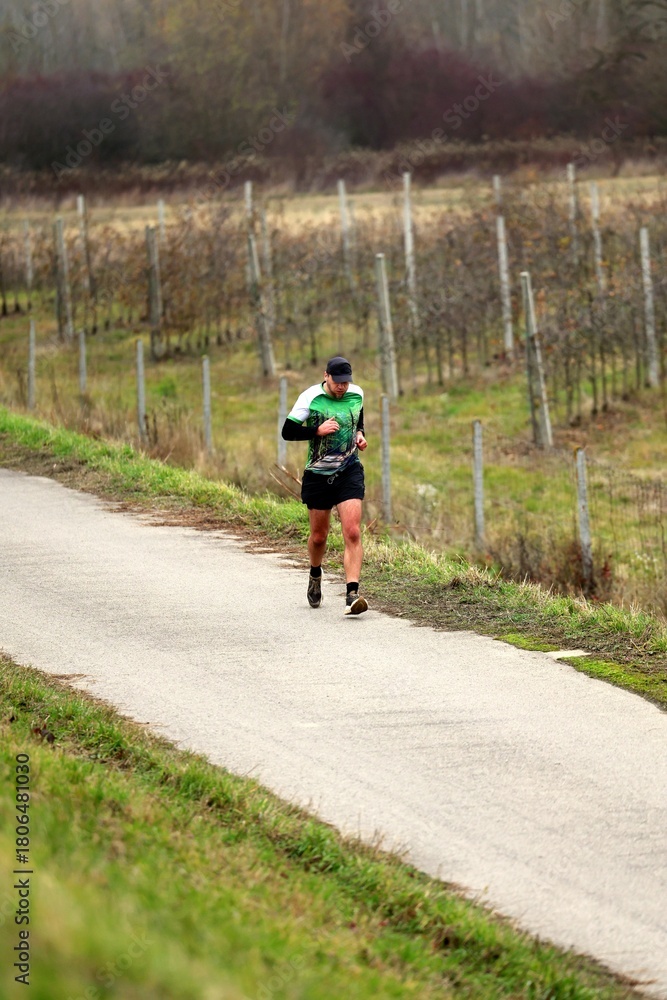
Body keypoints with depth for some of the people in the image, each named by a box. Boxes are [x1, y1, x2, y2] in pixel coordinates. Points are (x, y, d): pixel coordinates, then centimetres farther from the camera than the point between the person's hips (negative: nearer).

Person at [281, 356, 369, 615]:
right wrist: (318, 431, -19)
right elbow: (288, 431, -8)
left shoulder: (356, 394, 2)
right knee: (318, 536, 11)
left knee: (352, 532, -16)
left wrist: (359, 435, 4)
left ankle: (352, 594, -22)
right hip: (318, 474, -1)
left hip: (350, 471, 1)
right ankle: (315, 575, 44)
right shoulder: (310, 397, -8)